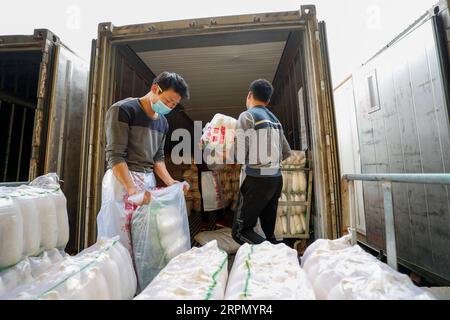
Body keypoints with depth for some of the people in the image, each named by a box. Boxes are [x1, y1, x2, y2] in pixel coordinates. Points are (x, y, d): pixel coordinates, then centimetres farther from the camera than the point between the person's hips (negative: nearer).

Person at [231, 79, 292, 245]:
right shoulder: (275, 119, 13)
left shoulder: (247, 116, -7)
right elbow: (287, 153, 16)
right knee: (268, 232, 16)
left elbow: (240, 156, -13)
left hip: (256, 180, -7)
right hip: (276, 179, 7)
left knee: (241, 231, 1)